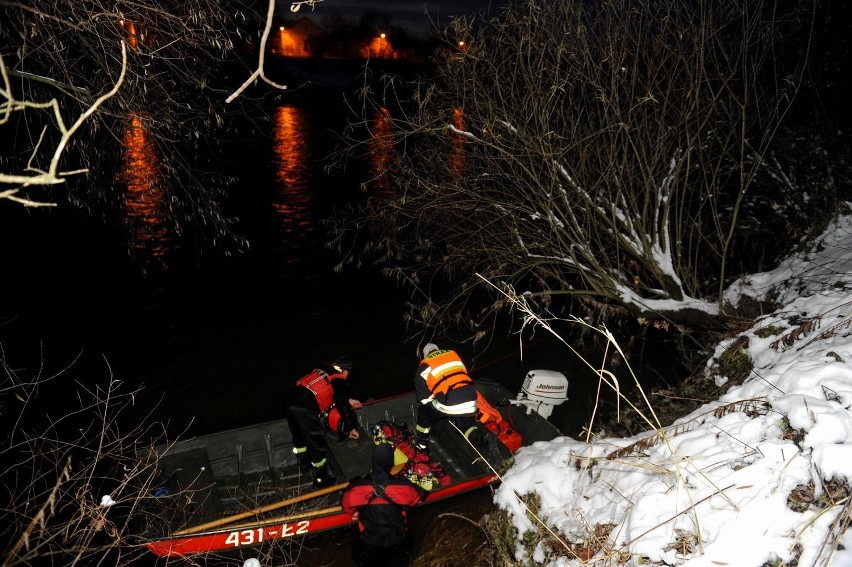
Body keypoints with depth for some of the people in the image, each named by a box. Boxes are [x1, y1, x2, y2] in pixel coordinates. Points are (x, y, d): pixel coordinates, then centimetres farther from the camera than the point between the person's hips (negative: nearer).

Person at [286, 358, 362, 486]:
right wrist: (350, 429, 19)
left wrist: (348, 400, 44)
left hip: (292, 404, 8)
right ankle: (321, 478, 23)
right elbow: (343, 407, 7)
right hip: (306, 411, -8)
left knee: (299, 438, 29)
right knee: (317, 445, 10)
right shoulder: (339, 381, 3)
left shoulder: (322, 370, 23)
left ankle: (305, 464, 52)